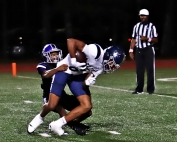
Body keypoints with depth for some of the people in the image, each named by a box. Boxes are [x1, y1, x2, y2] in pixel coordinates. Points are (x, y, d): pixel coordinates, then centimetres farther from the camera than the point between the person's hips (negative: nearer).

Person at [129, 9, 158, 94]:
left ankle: (150, 89, 3)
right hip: (139, 50, 3)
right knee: (139, 70, 4)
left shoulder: (151, 26, 1)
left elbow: (156, 39, -1)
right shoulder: (136, 26, 11)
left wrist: (147, 39, -18)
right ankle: (139, 89, 9)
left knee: (150, 70, -2)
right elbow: (133, 39, 11)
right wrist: (131, 50, 5)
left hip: (148, 50, -3)